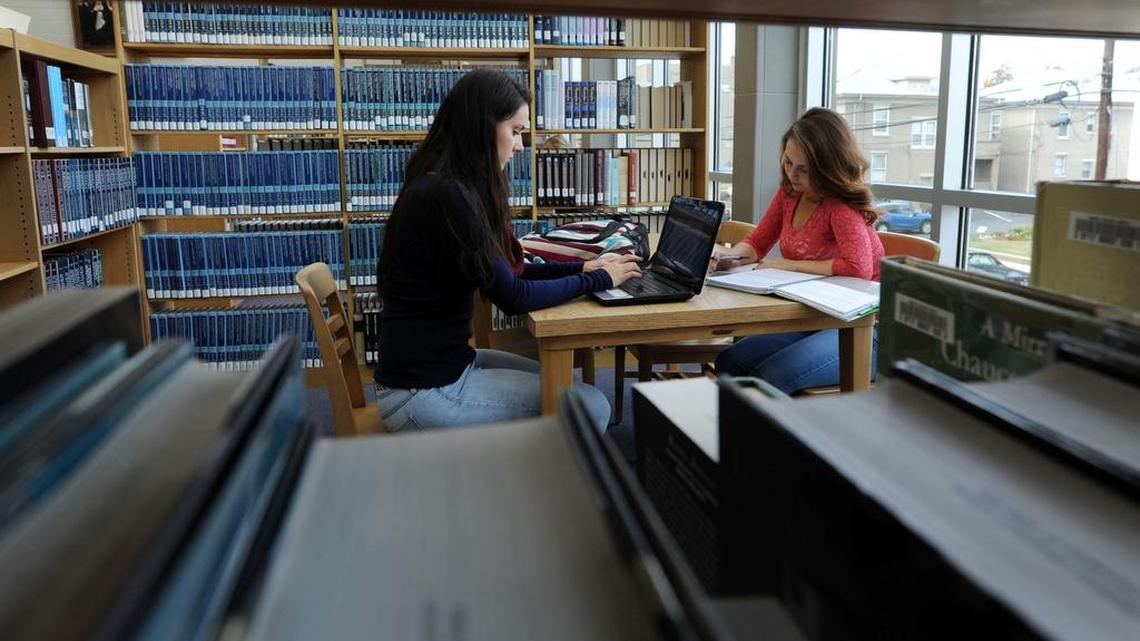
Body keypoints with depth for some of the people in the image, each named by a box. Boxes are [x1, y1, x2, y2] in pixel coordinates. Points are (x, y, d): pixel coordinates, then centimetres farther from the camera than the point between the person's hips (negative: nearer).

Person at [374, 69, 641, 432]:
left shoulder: (444, 187, 8)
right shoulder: (448, 195, -23)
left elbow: (503, 273, 12)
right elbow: (512, 296, -19)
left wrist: (581, 268, 3)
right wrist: (599, 280, -8)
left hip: (444, 360, 10)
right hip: (423, 391, -10)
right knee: (590, 409, -5)